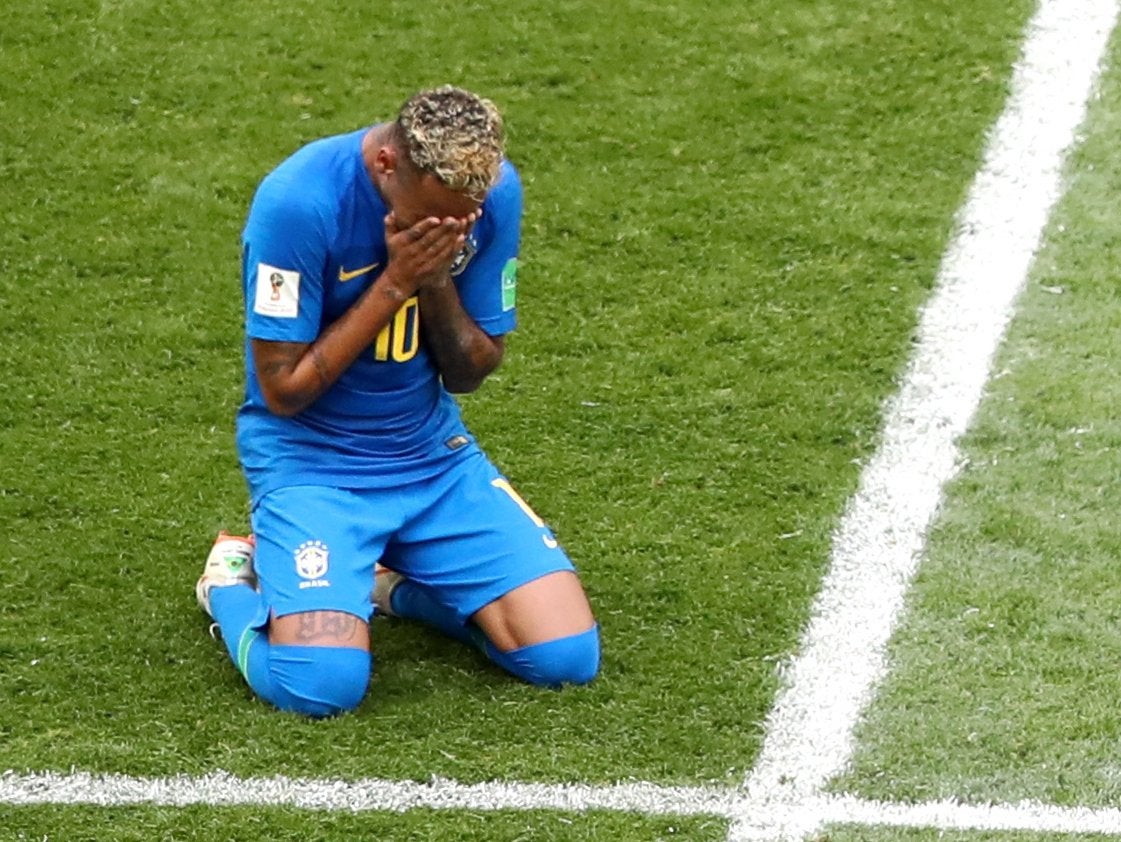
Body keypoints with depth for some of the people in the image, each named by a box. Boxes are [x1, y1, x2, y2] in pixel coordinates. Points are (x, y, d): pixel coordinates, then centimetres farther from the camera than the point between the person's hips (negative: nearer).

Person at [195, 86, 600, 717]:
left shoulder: (495, 191, -8)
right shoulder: (299, 201, -22)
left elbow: (469, 374, 1)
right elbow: (283, 391, -17)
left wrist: (436, 282, -19)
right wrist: (394, 284, -23)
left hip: (435, 452, 5)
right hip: (310, 457, -4)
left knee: (568, 657, -11)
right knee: (323, 684, -27)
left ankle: (395, 582, 16)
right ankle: (234, 580, 7)